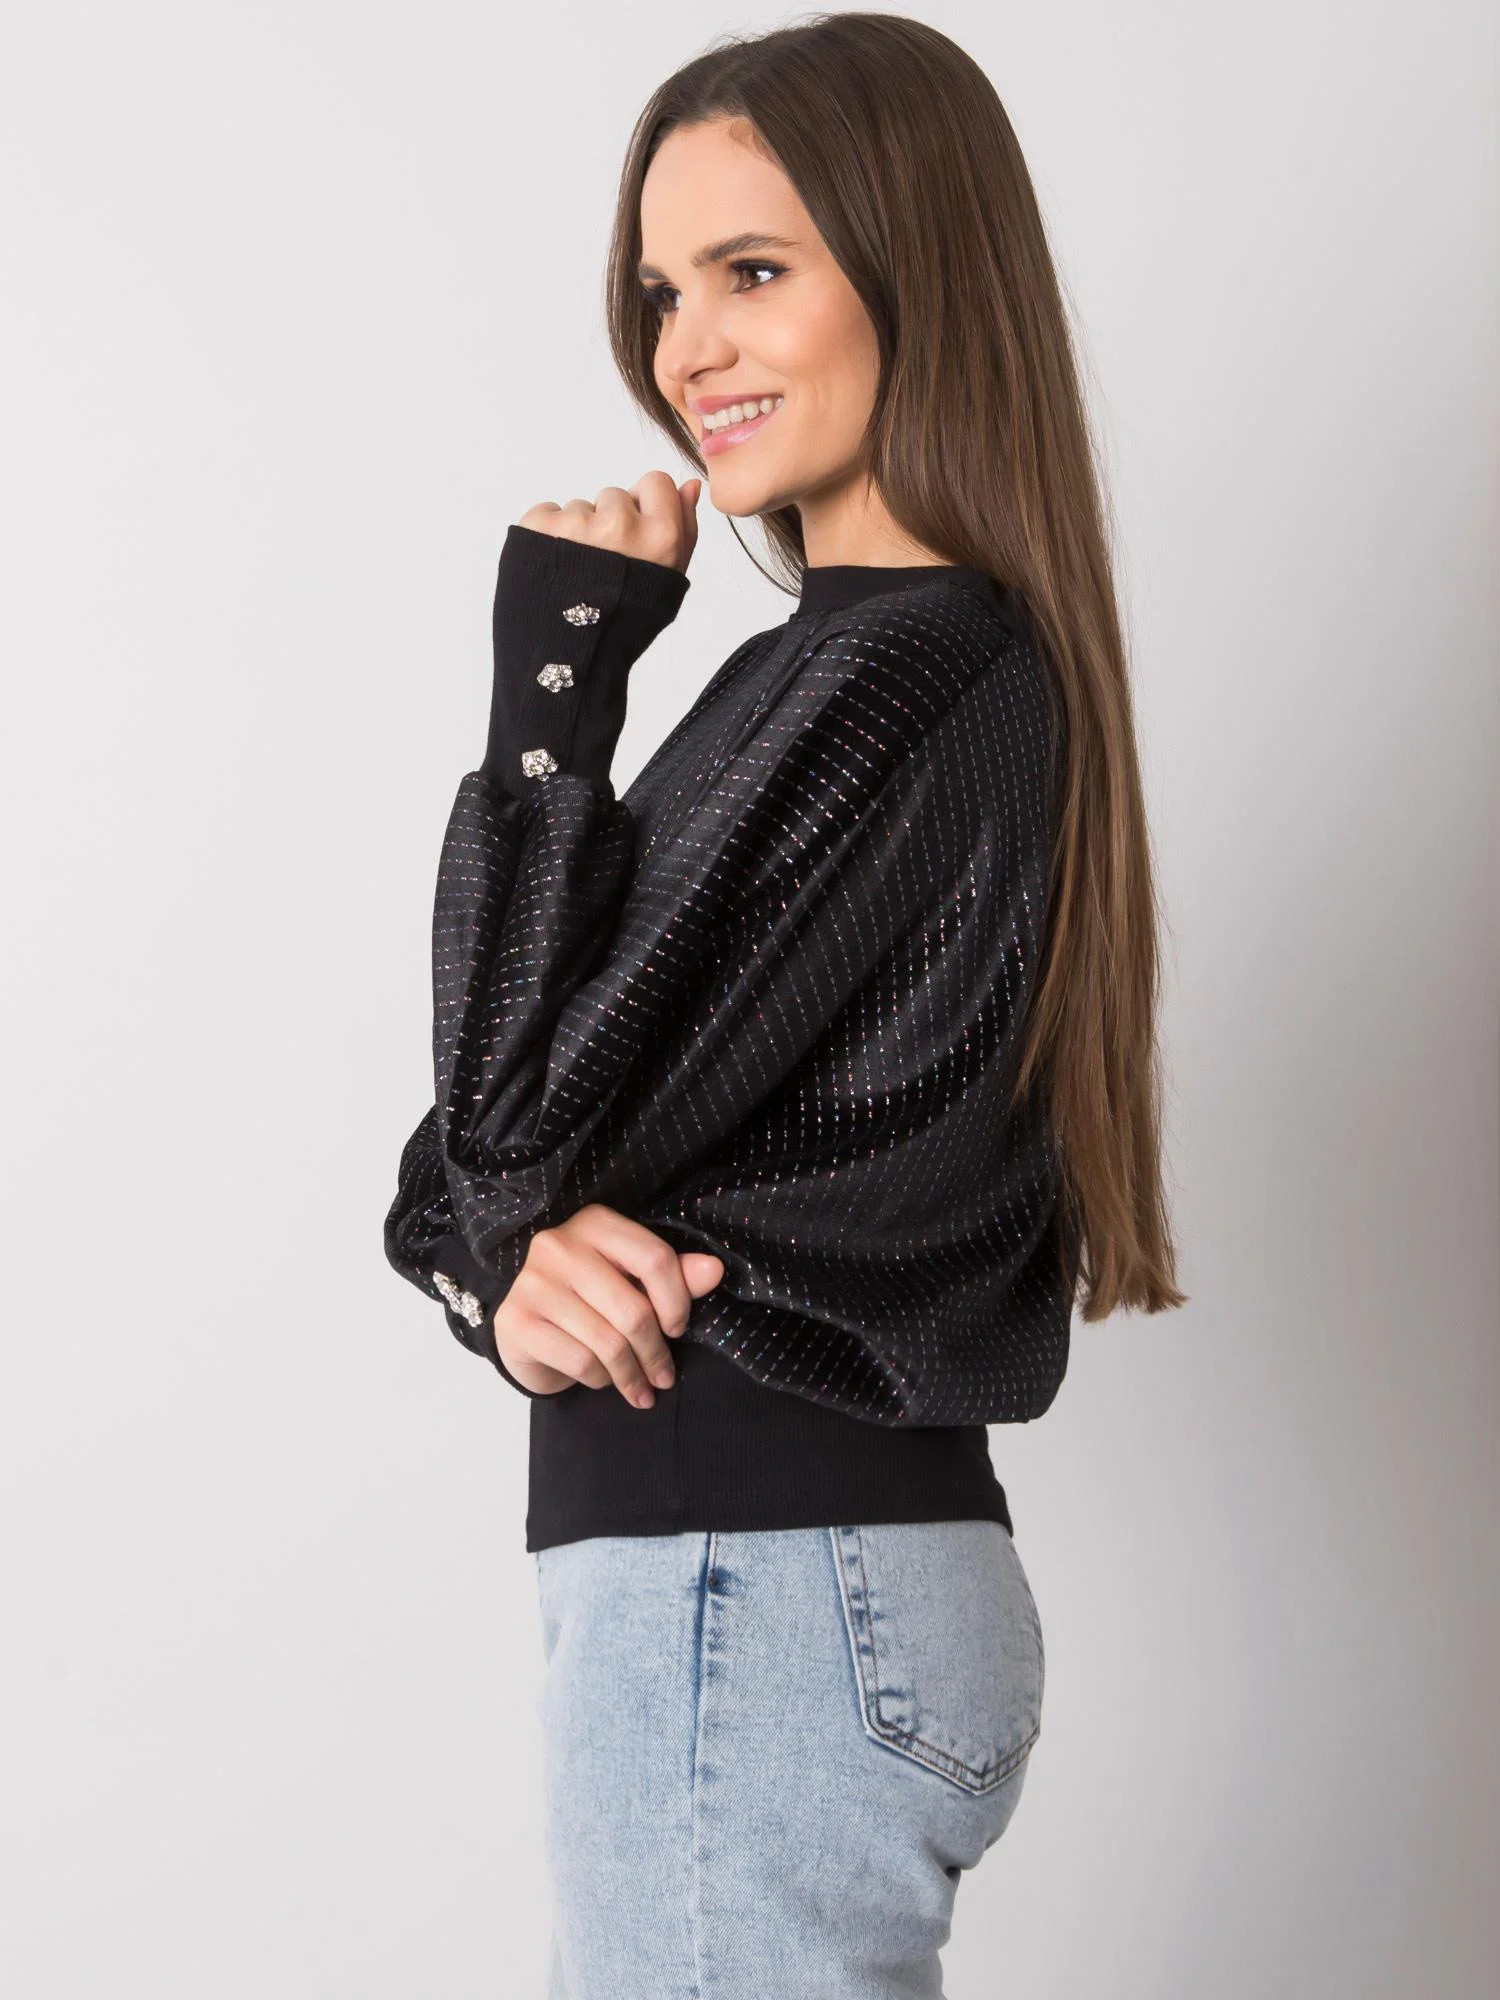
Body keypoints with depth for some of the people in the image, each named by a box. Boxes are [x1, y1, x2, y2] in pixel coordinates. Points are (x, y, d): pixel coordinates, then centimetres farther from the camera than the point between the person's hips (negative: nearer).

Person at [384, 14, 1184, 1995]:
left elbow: (522, 1116, -17)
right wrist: (503, 1261, -11)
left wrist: (557, 666, -12)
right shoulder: (985, 663, 11)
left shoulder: (871, 683, -18)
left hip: (756, 1610, -9)